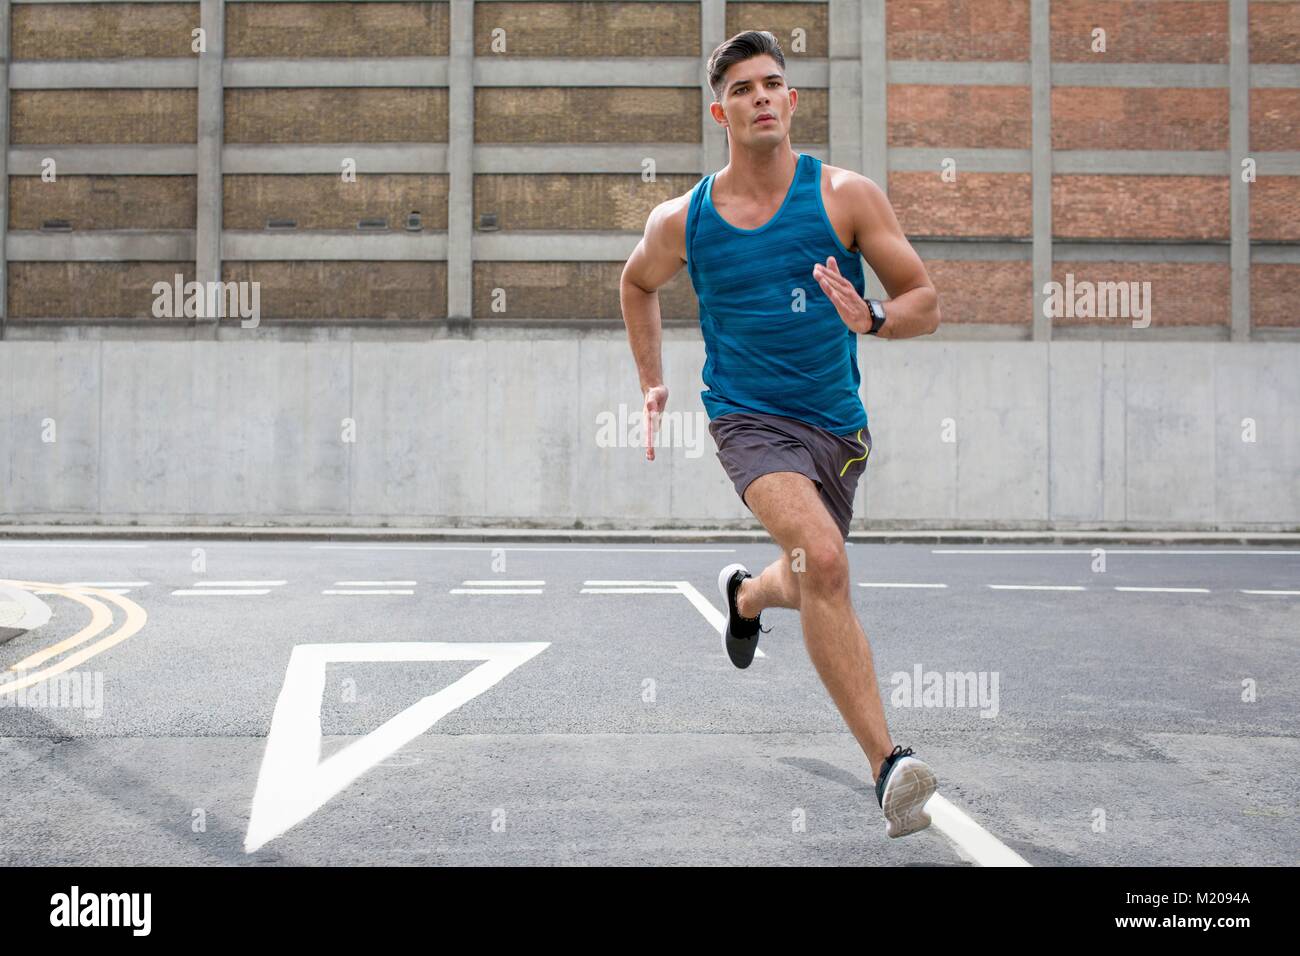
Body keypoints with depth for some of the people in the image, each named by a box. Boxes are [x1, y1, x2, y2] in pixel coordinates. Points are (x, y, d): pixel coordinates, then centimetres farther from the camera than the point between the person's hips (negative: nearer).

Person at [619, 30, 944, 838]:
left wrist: (872, 319, -24)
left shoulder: (846, 195, -5)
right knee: (823, 560, -30)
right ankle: (887, 763, -29)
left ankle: (745, 593, 60)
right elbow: (637, 285, 20)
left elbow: (927, 302, -3)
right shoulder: (683, 221, -2)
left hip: (839, 425, 3)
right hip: (751, 419, -3)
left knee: (813, 588, 21)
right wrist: (653, 384, 14)